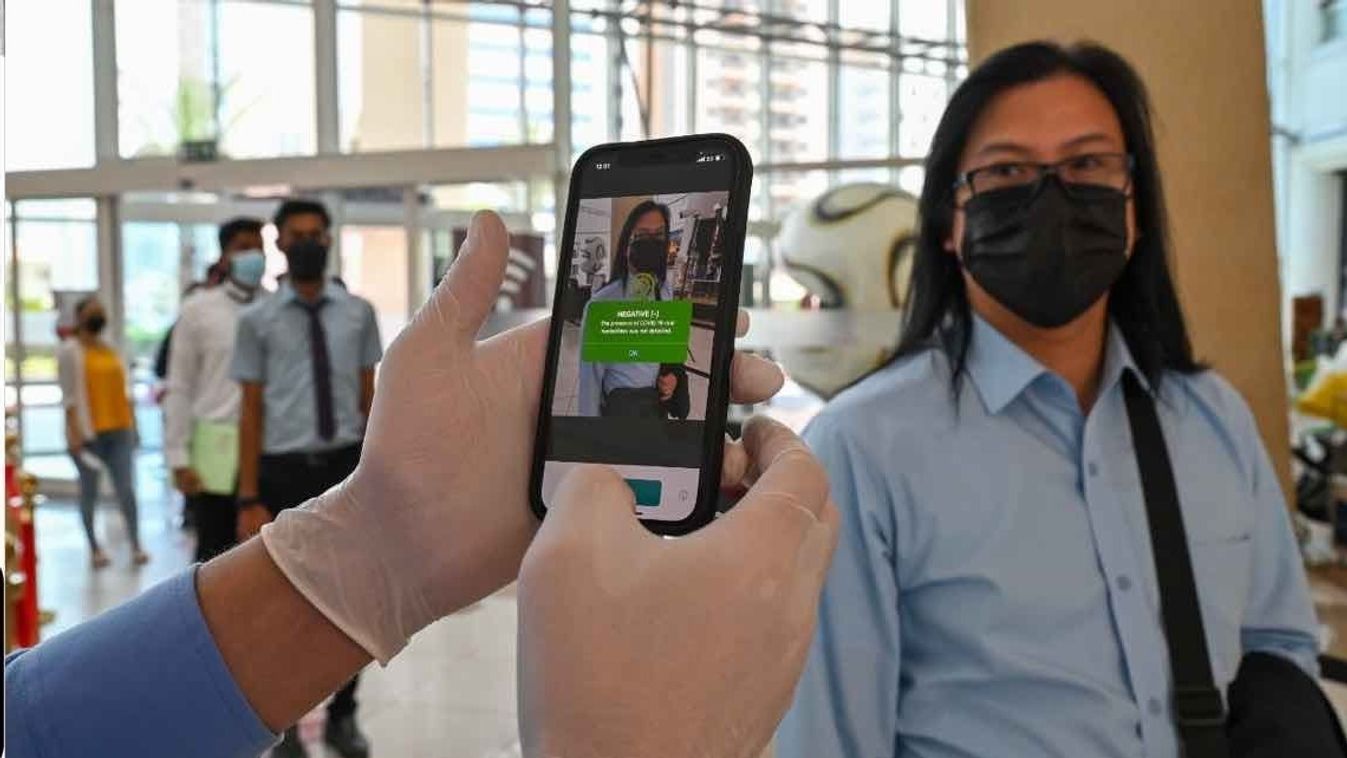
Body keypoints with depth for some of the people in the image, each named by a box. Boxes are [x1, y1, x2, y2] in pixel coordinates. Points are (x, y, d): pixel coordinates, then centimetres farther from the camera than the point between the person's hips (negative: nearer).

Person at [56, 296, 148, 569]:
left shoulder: (111, 349, 15)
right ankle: (94, 548, 12)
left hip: (119, 430, 4)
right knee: (90, 491, 4)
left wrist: (132, 424, 13)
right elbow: (69, 395, -7)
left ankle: (136, 545, 1)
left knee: (126, 489, 0)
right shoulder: (70, 350, -1)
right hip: (88, 432, -4)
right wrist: (75, 432, -14)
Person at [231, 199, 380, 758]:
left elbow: (368, 399, 8)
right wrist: (250, 499, -6)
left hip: (347, 466, 2)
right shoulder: (257, 320, -1)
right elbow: (251, 412, -2)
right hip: (285, 470, -2)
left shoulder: (358, 313, 5)